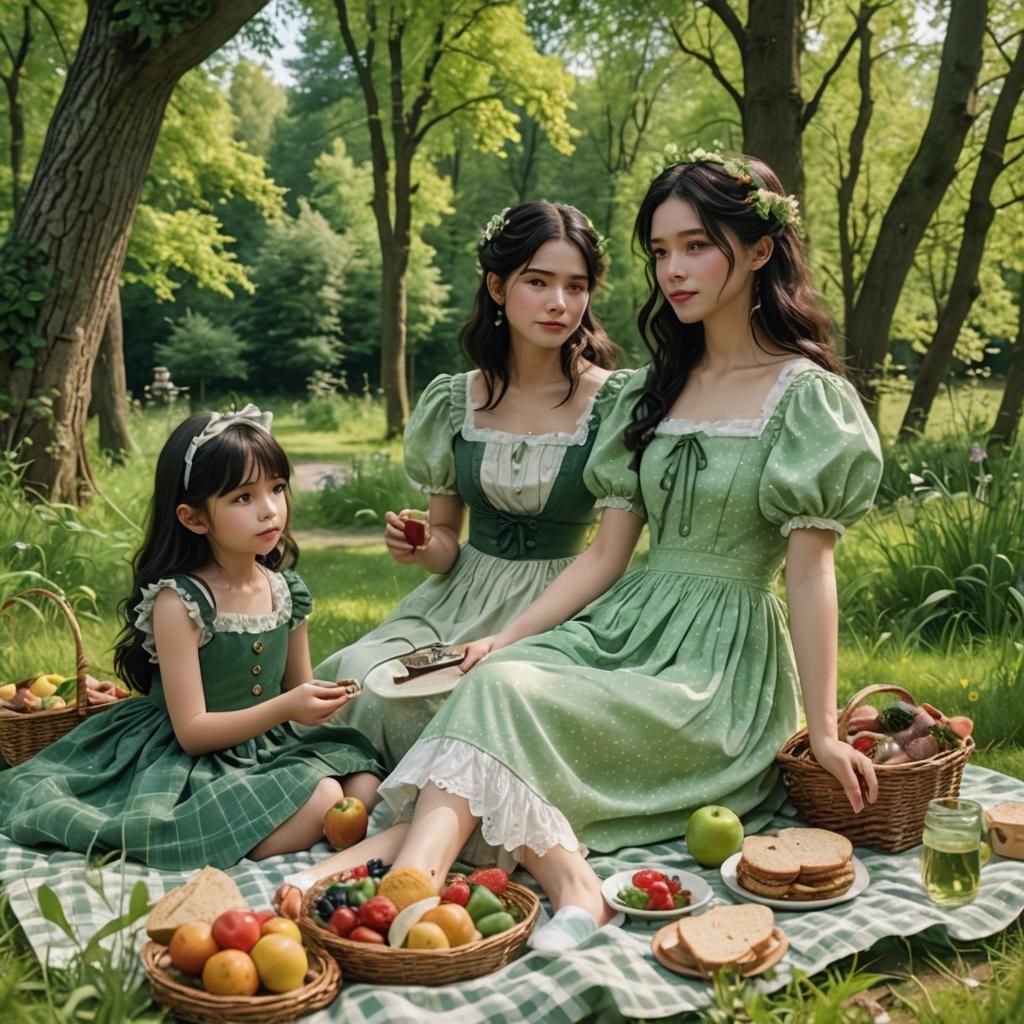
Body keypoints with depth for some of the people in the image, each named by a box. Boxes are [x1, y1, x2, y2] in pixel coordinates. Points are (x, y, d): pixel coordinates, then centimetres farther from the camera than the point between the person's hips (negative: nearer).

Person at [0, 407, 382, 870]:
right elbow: (192, 731, -19)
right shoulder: (179, 601, -18)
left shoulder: (288, 590, 0)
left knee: (363, 786, -13)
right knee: (318, 802, -26)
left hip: (269, 748, 7)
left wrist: (319, 699, -9)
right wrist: (284, 708, -28)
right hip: (194, 762, -7)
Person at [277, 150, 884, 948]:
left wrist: (824, 730, -12)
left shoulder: (806, 396, -5)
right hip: (628, 625, 6)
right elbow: (606, 555, 9)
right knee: (494, 673, -25)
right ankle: (566, 880, -38)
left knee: (505, 694, -28)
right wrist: (507, 636, -2)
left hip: (717, 666, -6)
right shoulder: (653, 393, 14)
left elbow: (810, 570, -10)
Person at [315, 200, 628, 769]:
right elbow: (446, 540, 12)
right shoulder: (454, 400, 4)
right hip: (460, 600, 4)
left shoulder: (617, 401, -7)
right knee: (364, 673, -22)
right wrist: (420, 546, -13)